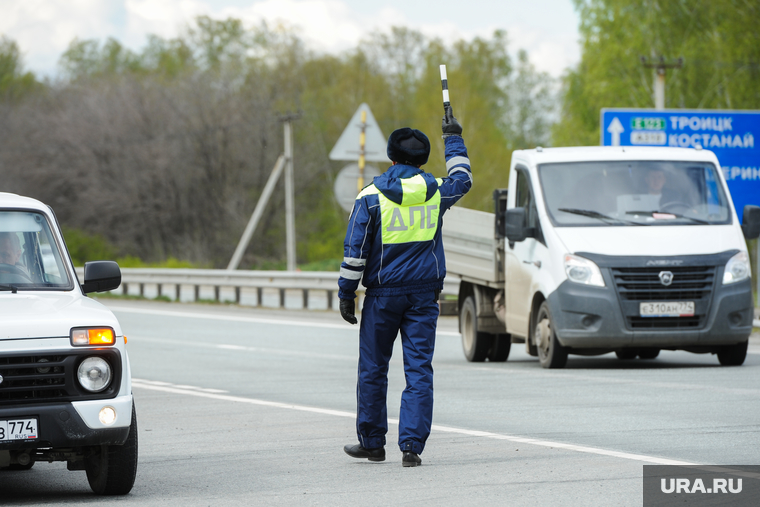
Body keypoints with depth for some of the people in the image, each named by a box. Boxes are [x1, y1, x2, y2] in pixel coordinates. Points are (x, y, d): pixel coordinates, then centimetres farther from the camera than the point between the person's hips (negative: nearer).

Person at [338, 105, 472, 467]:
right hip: (424, 294, 2)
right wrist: (453, 137, 35)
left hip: (383, 294, -2)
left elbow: (355, 250, -8)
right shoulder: (435, 192, 2)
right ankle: (412, 446, -8)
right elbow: (462, 179, 26)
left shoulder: (372, 196, -6)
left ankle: (372, 442, 17)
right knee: (419, 370, 0)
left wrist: (346, 293, -2)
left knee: (373, 369, 9)